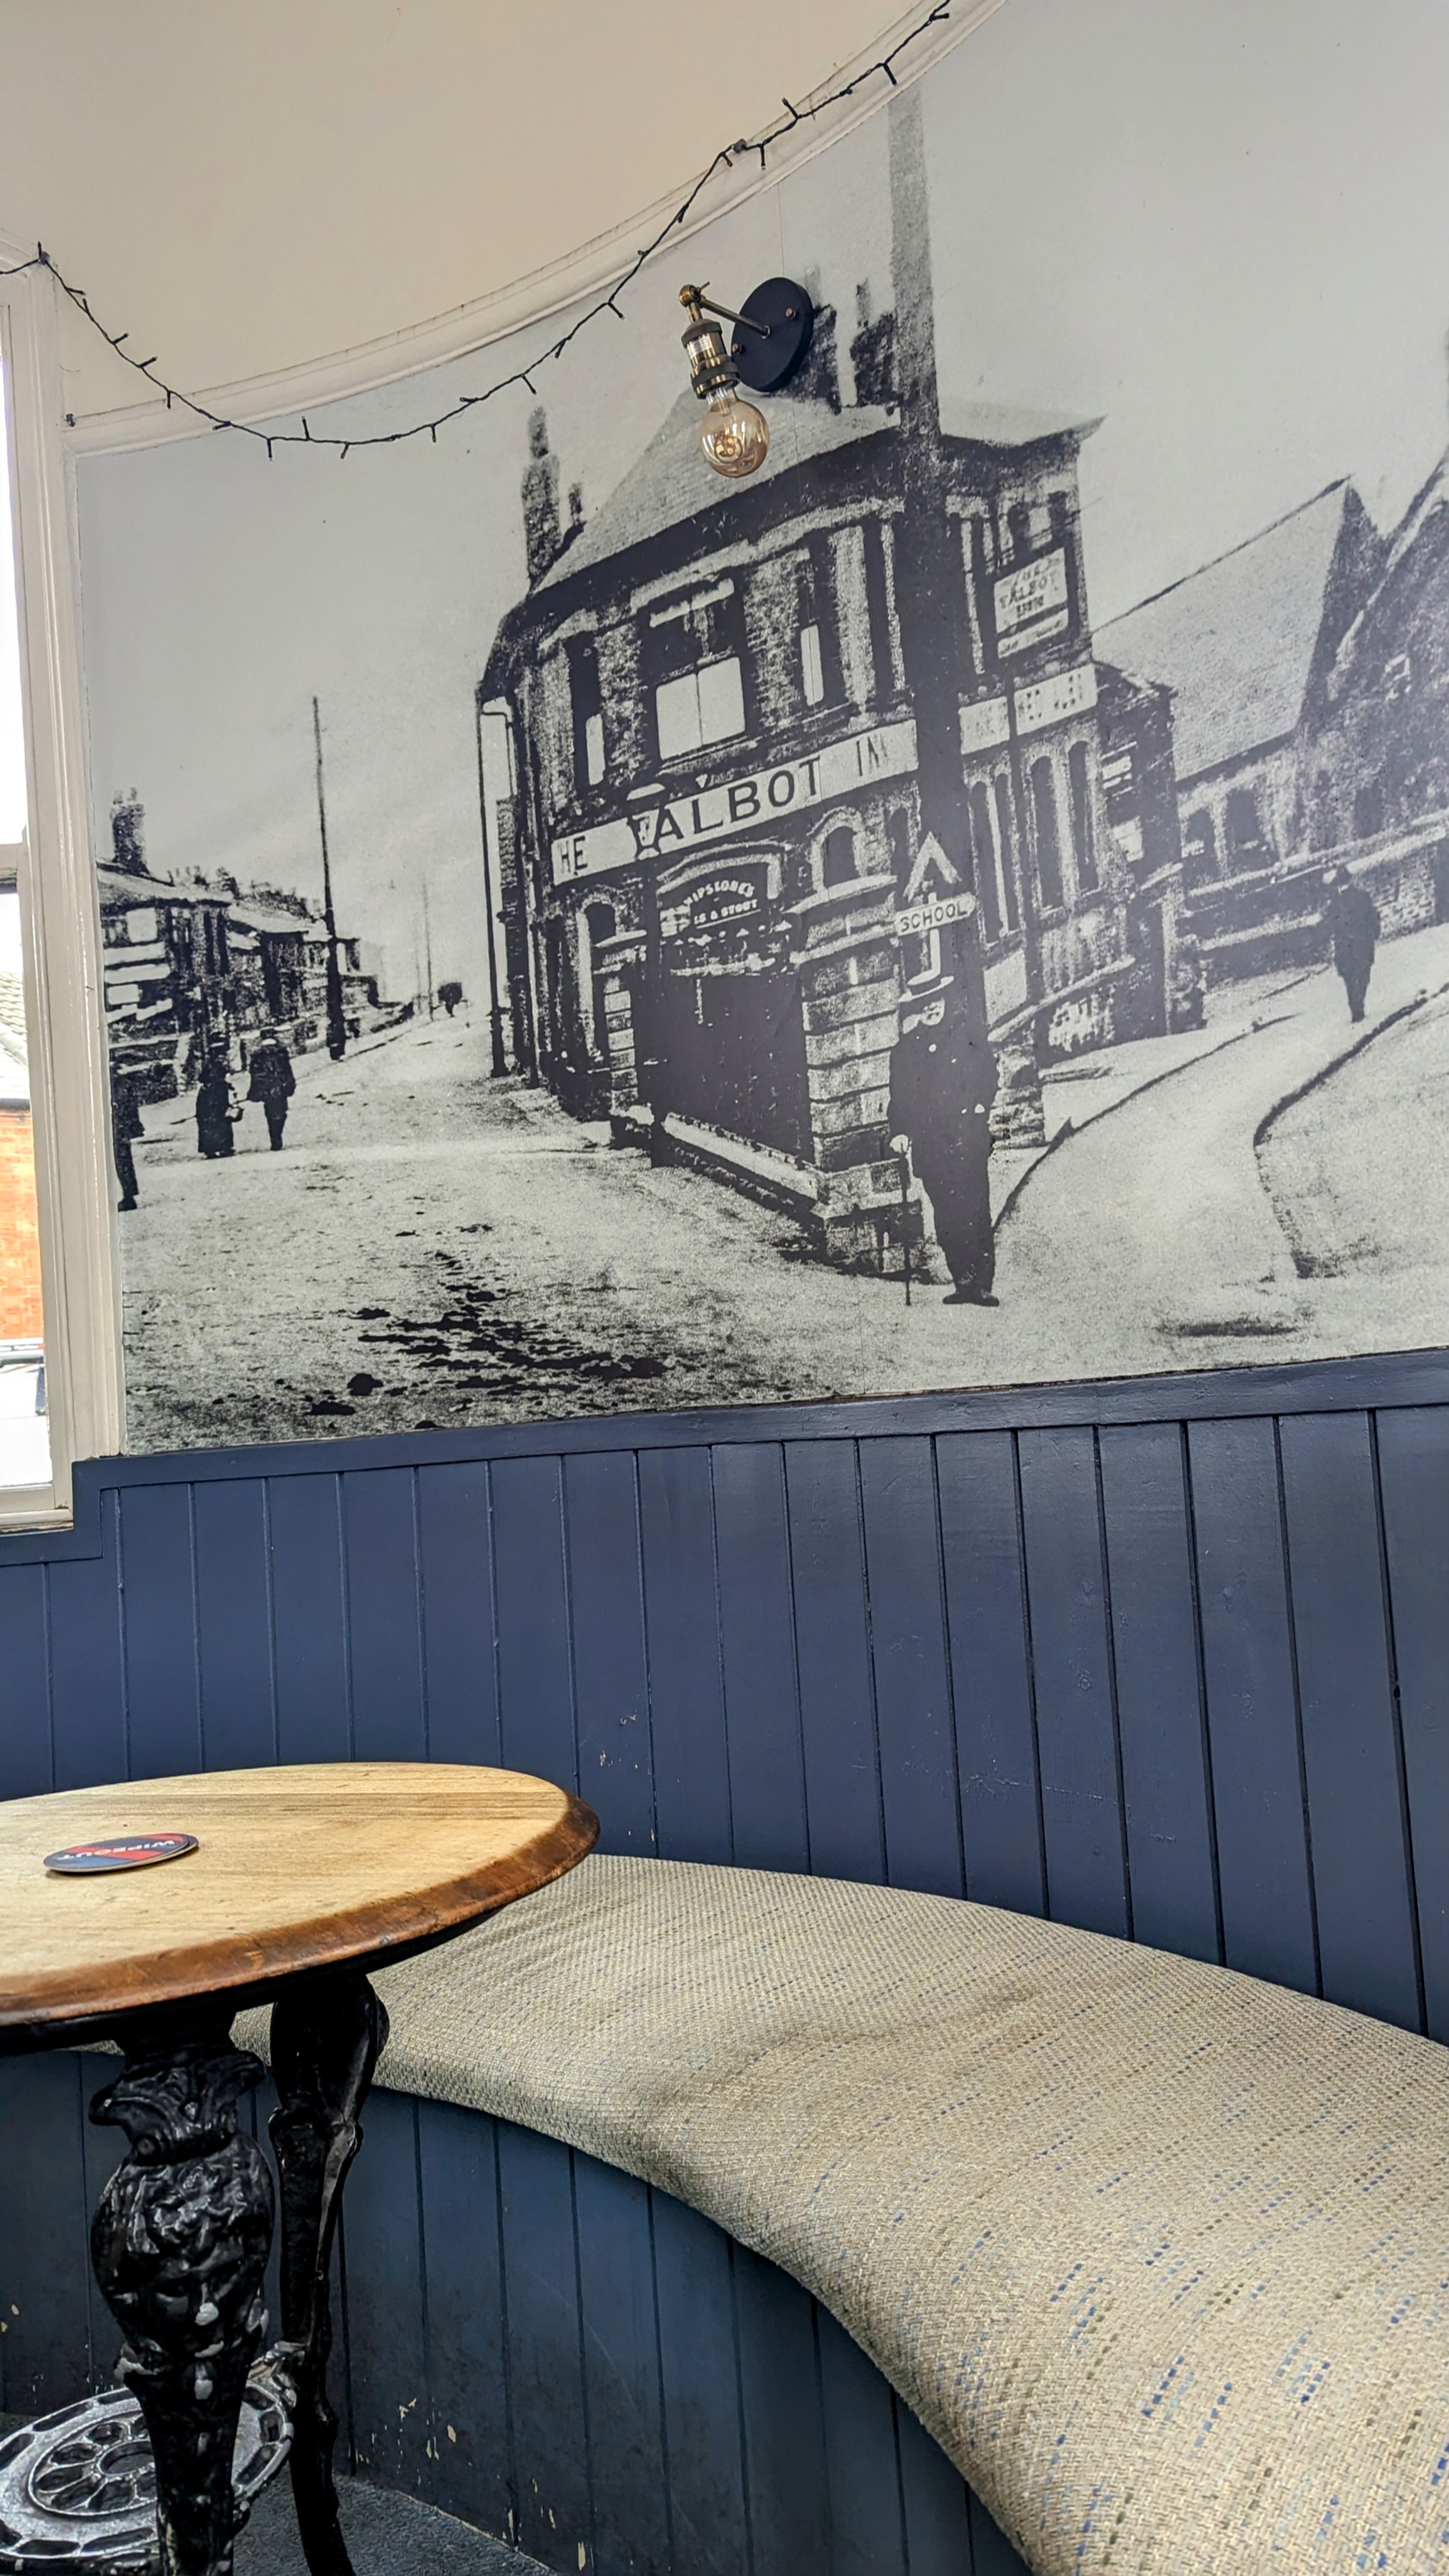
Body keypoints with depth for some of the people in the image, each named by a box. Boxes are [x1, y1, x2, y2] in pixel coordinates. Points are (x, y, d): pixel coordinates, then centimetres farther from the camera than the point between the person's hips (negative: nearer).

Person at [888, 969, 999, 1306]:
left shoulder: (967, 1037, 9)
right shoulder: (905, 1049, 14)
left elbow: (988, 1074, 10)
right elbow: (900, 1095, 14)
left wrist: (980, 1106, -4)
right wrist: (899, 1132, 4)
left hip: (966, 1138, -2)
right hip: (929, 1145, 3)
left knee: (973, 1211, -9)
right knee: (945, 1215, 1)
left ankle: (981, 1285, -7)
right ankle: (963, 1282, 6)